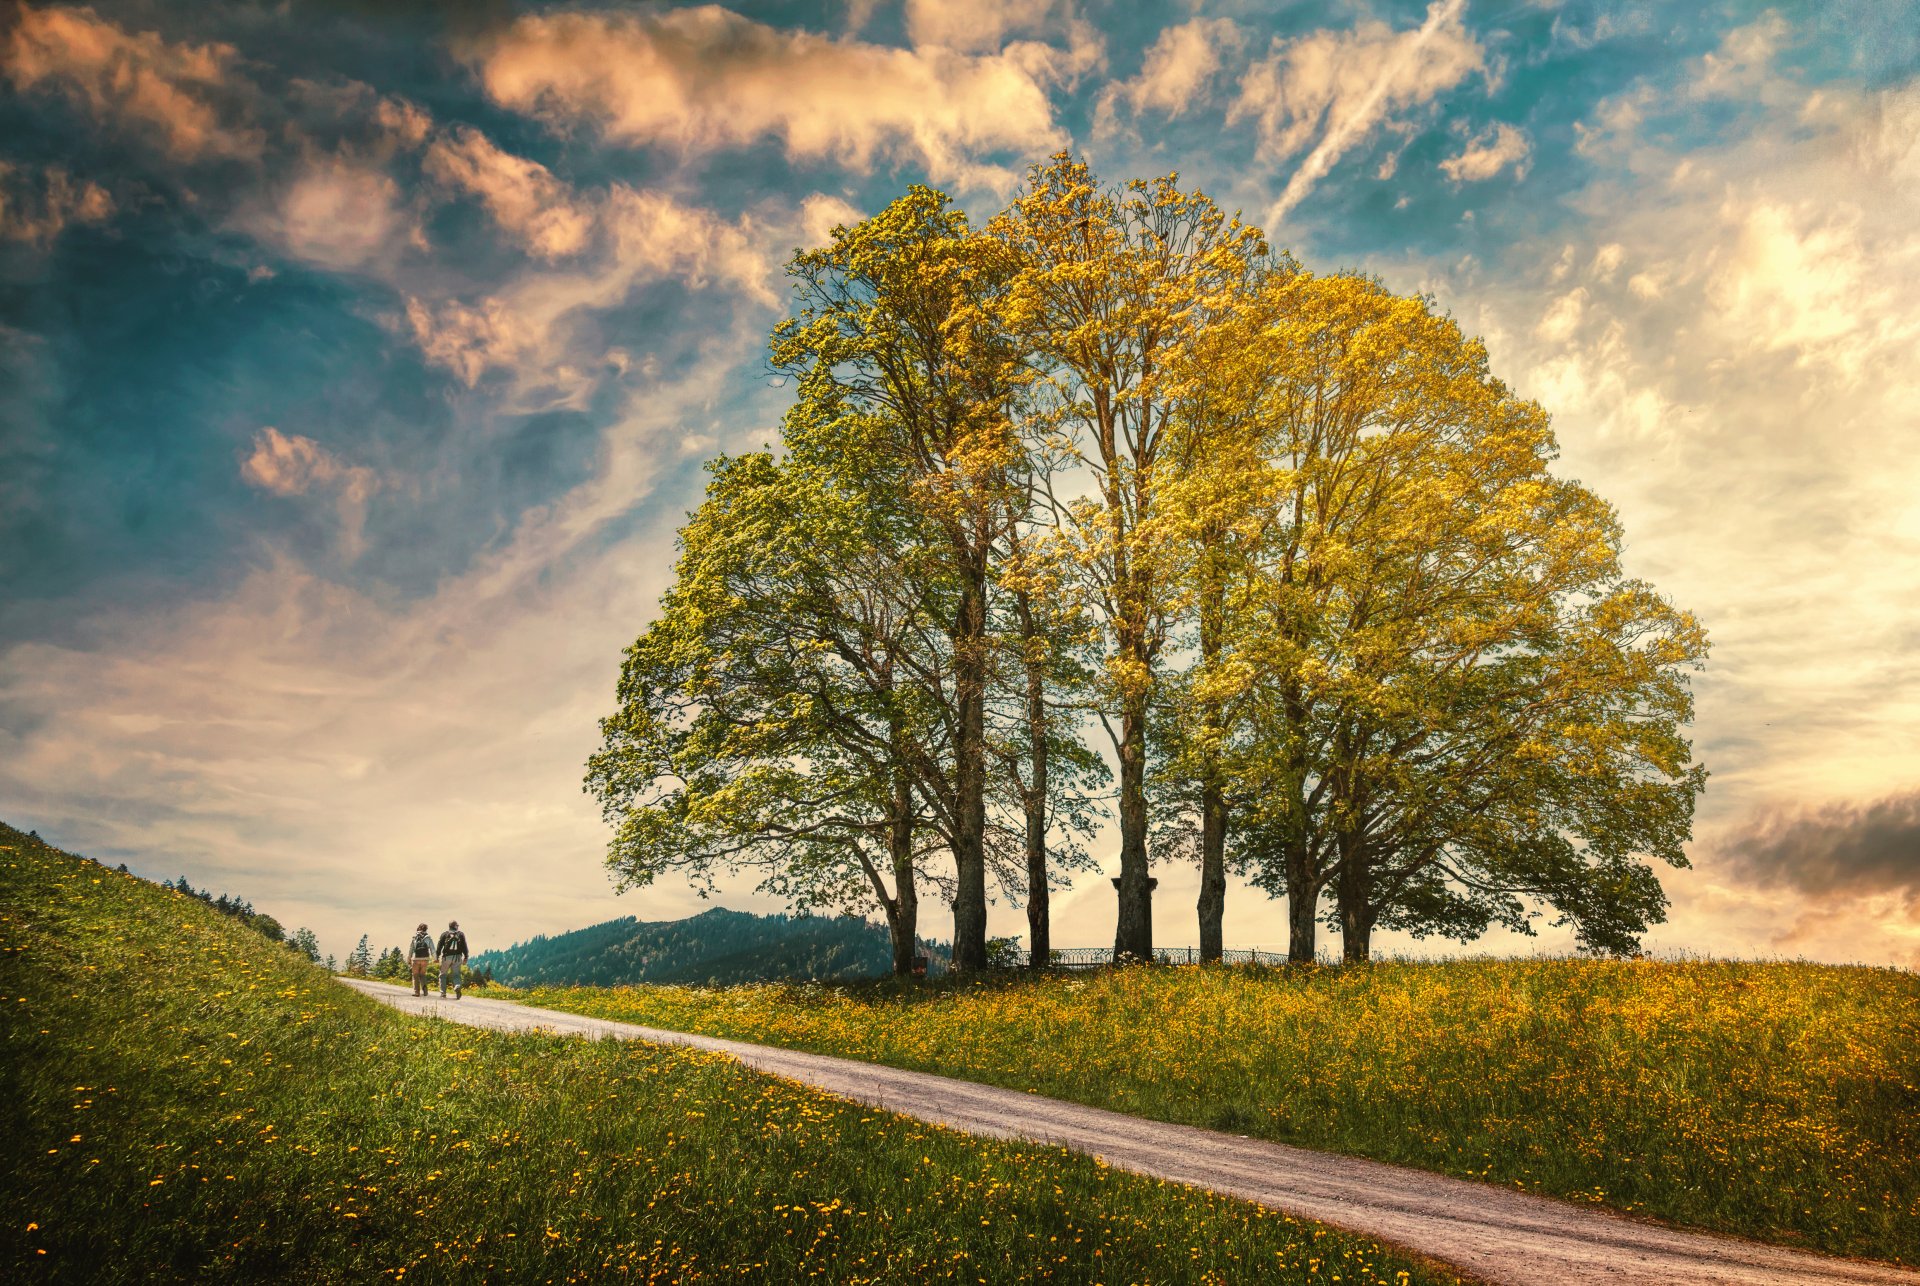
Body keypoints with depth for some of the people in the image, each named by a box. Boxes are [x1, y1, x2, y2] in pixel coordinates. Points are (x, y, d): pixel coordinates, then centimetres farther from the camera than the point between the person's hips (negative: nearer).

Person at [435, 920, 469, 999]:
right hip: (457, 957, 1)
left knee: (443, 975, 12)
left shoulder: (444, 934, 3)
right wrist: (465, 957, 6)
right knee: (456, 975, 6)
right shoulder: (461, 935, 7)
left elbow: (439, 946, -1)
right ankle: (457, 986, -23)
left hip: (446, 957, -1)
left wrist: (437, 956, 2)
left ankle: (443, 993, 10)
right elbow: (464, 947, 3)